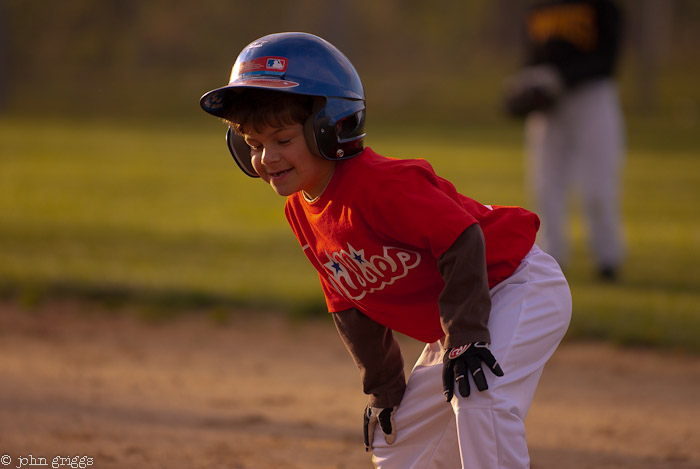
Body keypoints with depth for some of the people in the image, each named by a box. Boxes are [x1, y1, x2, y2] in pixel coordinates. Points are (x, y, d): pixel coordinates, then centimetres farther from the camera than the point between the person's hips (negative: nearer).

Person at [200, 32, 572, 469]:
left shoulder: (381, 183, -29)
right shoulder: (301, 212, 0)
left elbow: (462, 242, -31)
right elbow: (350, 309, 9)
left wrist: (465, 339, -33)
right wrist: (384, 389, 7)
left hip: (519, 284, -10)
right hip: (457, 319, 10)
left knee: (479, 397, -34)